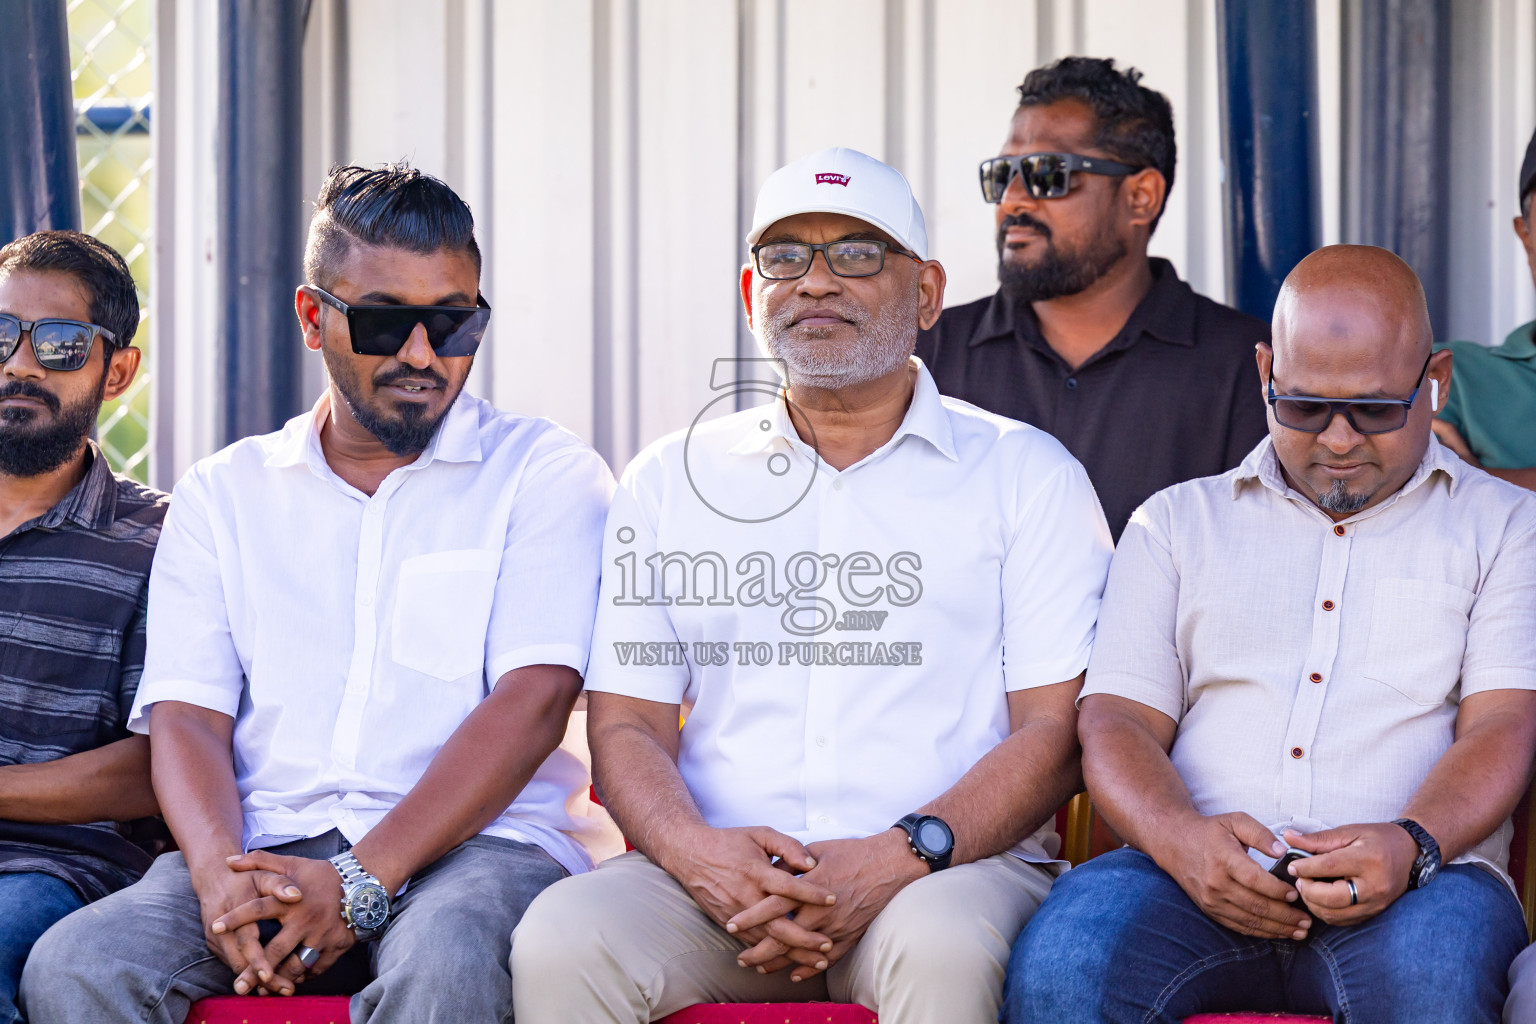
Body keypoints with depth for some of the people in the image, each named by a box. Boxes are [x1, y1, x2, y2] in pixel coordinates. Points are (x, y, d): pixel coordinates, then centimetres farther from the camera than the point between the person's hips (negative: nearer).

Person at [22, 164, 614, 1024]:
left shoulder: (548, 472, 9)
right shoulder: (223, 494, 18)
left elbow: (533, 701, -5)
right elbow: (185, 713, 7)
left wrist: (360, 882, -17)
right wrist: (219, 872, -16)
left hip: (475, 843, -2)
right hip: (266, 846, 3)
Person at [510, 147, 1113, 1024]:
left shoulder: (1028, 475, 11)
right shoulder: (671, 481, 18)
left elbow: (1056, 729, 1)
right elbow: (627, 722, 12)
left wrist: (899, 856, -15)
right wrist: (695, 851, -11)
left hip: (952, 864, -2)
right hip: (717, 877, 2)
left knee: (940, 946, -37)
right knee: (559, 942, -29)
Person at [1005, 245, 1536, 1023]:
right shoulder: (1176, 521, 21)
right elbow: (1115, 719, 11)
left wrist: (1411, 844, -19)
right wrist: (1181, 839, -12)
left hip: (1417, 882, -1)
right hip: (1200, 874, 1)